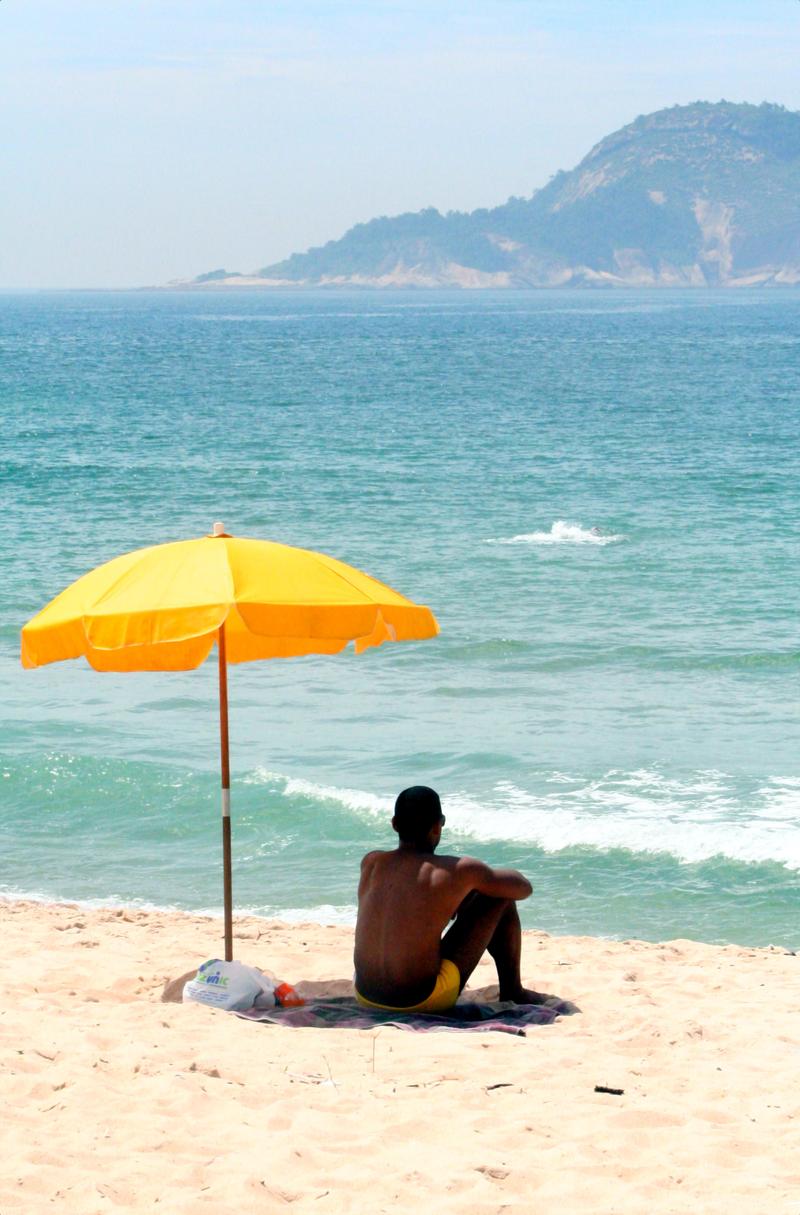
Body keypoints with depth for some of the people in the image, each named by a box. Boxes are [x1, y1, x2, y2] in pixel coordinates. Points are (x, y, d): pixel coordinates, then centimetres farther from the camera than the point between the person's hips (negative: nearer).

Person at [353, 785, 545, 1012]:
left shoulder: (370, 863, 3)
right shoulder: (458, 870, -10)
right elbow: (523, 887, 8)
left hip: (366, 997, 5)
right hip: (423, 1000, -5)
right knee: (501, 898, 8)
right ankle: (512, 991, 25)